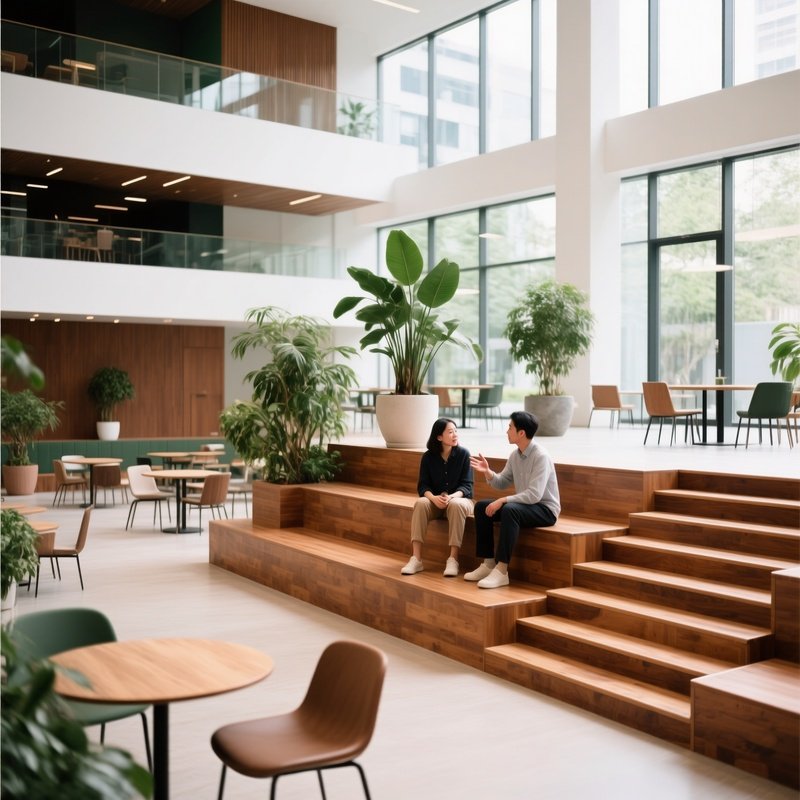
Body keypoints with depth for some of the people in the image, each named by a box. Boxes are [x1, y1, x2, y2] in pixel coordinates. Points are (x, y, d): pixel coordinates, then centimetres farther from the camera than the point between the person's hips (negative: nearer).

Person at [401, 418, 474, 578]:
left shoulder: (463, 453, -7)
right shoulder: (428, 456, -3)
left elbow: (466, 485, -10)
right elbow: (423, 486, -6)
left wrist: (452, 497, -30)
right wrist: (434, 498, -28)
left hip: (459, 498, -1)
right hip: (435, 500, 2)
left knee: (456, 505, -37)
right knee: (420, 503, -31)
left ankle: (453, 560, -34)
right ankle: (416, 559, -33)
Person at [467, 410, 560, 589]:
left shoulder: (541, 456, -22)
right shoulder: (515, 455, 3)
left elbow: (534, 495, -29)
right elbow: (501, 483, 11)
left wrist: (503, 500, -29)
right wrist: (488, 472, -9)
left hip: (545, 509, -9)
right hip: (524, 505, 9)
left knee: (509, 510, -36)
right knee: (481, 507, -4)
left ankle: (501, 570, -34)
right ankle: (488, 563, -3)